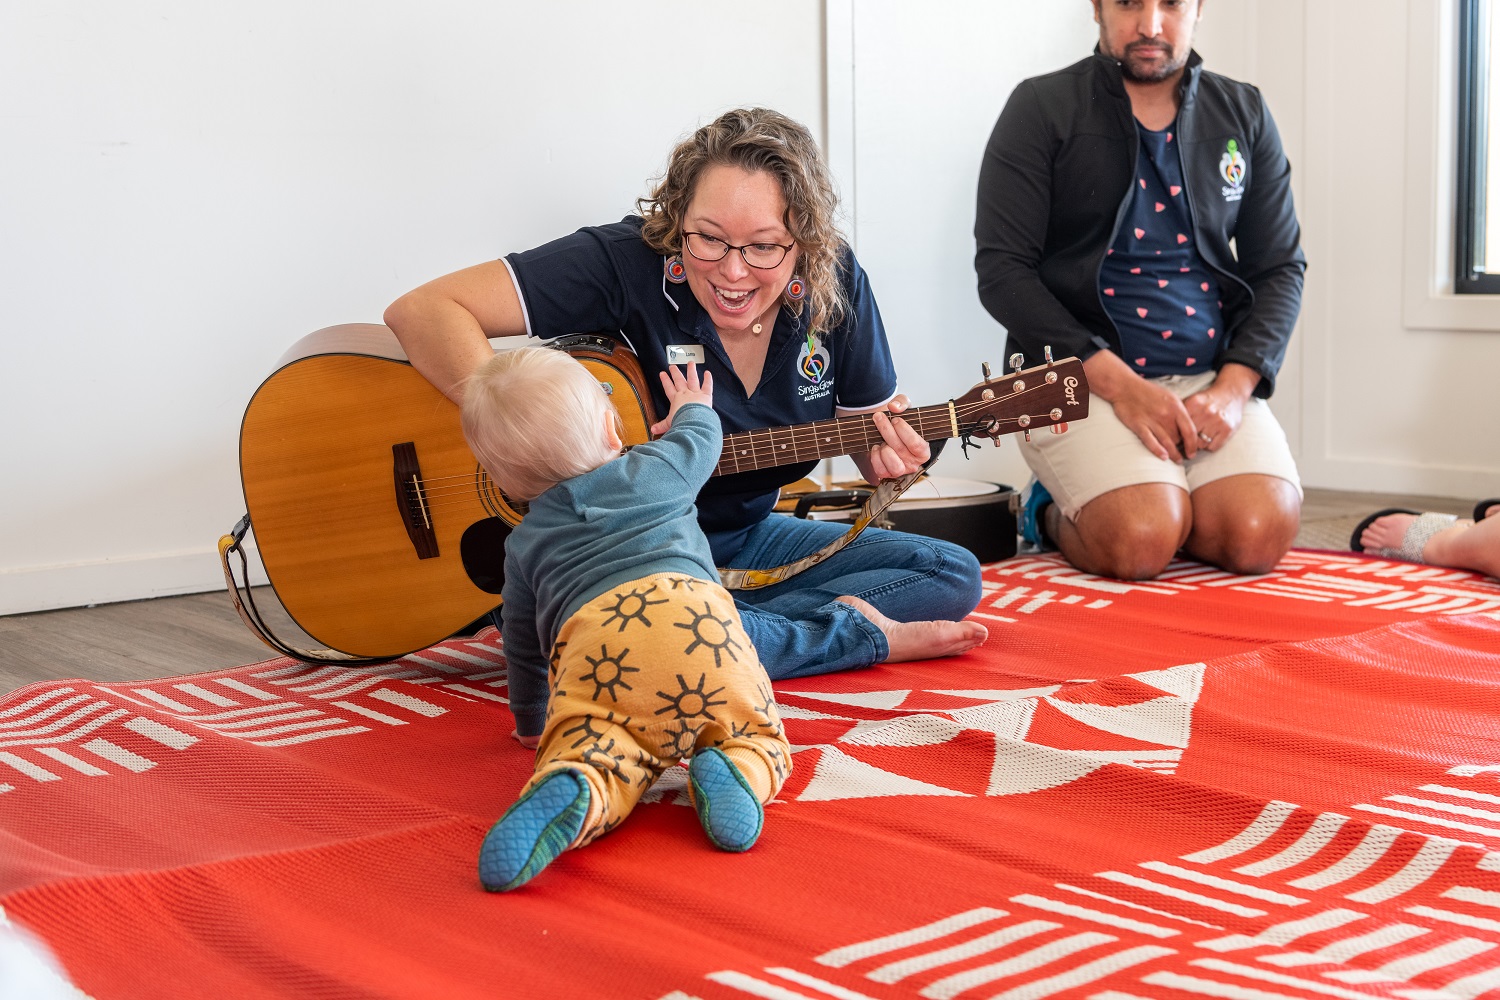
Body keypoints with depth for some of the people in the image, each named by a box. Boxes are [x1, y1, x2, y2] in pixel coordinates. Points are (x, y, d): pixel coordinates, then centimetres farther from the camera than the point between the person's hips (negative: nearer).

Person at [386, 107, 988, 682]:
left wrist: (893, 461, -21)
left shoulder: (834, 282, -7)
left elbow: (873, 433, 5)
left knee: (953, 575, -3)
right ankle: (865, 634, -21)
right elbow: (421, 311, -30)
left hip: (745, 538, 5)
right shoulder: (625, 265, -23)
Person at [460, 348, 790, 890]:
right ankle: (732, 771, -23)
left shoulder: (524, 543, 32)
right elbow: (702, 437, 56)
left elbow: (522, 646, 42)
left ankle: (573, 798, -46)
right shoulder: (657, 469, 31)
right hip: (697, 614, 0)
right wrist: (691, 409, 80)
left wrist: (531, 721, 59)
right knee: (760, 738, 12)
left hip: (588, 636, 0)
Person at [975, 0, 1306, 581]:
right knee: (1144, 539, -28)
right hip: (1079, 375, -3)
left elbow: (1280, 268, 11)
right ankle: (1053, 514, 7)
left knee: (1261, 534, -23)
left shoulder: (1242, 115, 13)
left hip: (1211, 376, 4)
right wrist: (1118, 383, -16)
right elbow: (1001, 271, -7)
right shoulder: (1041, 110, 1)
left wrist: (1232, 388, -8)